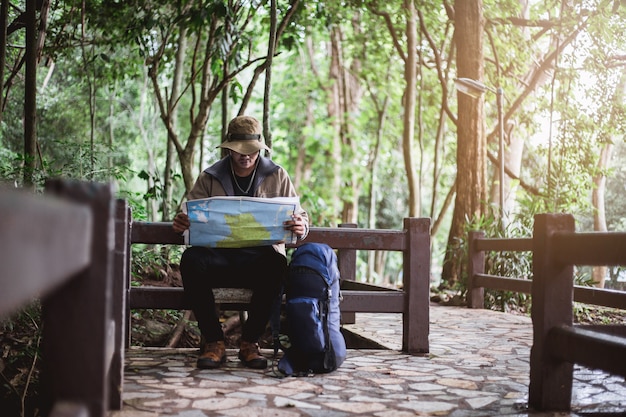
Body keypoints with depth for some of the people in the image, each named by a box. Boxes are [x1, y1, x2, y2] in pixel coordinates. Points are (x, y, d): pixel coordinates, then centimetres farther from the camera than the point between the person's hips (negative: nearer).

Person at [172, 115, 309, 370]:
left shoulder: (277, 176, 13)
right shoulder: (210, 178, 13)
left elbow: (299, 215, 12)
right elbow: (191, 213, 11)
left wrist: (301, 227, -14)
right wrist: (181, 223, -15)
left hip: (260, 257, -1)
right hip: (220, 256, 1)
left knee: (277, 264, -37)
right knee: (191, 259, -32)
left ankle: (250, 342, -18)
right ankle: (213, 341, -19)